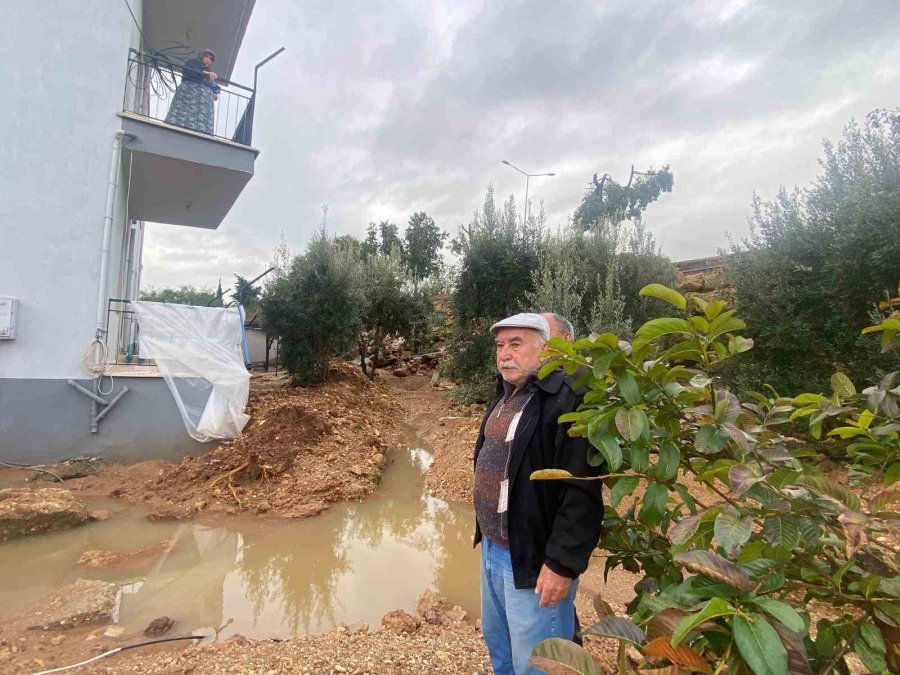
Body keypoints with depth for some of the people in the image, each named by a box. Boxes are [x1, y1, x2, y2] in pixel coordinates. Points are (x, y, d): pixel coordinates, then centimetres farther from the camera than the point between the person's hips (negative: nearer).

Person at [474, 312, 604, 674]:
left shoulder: (566, 400, -22)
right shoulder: (505, 396, 8)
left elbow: (582, 493, -25)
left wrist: (562, 563, -22)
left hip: (533, 558, -8)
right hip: (492, 548, 9)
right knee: (497, 644, 26)